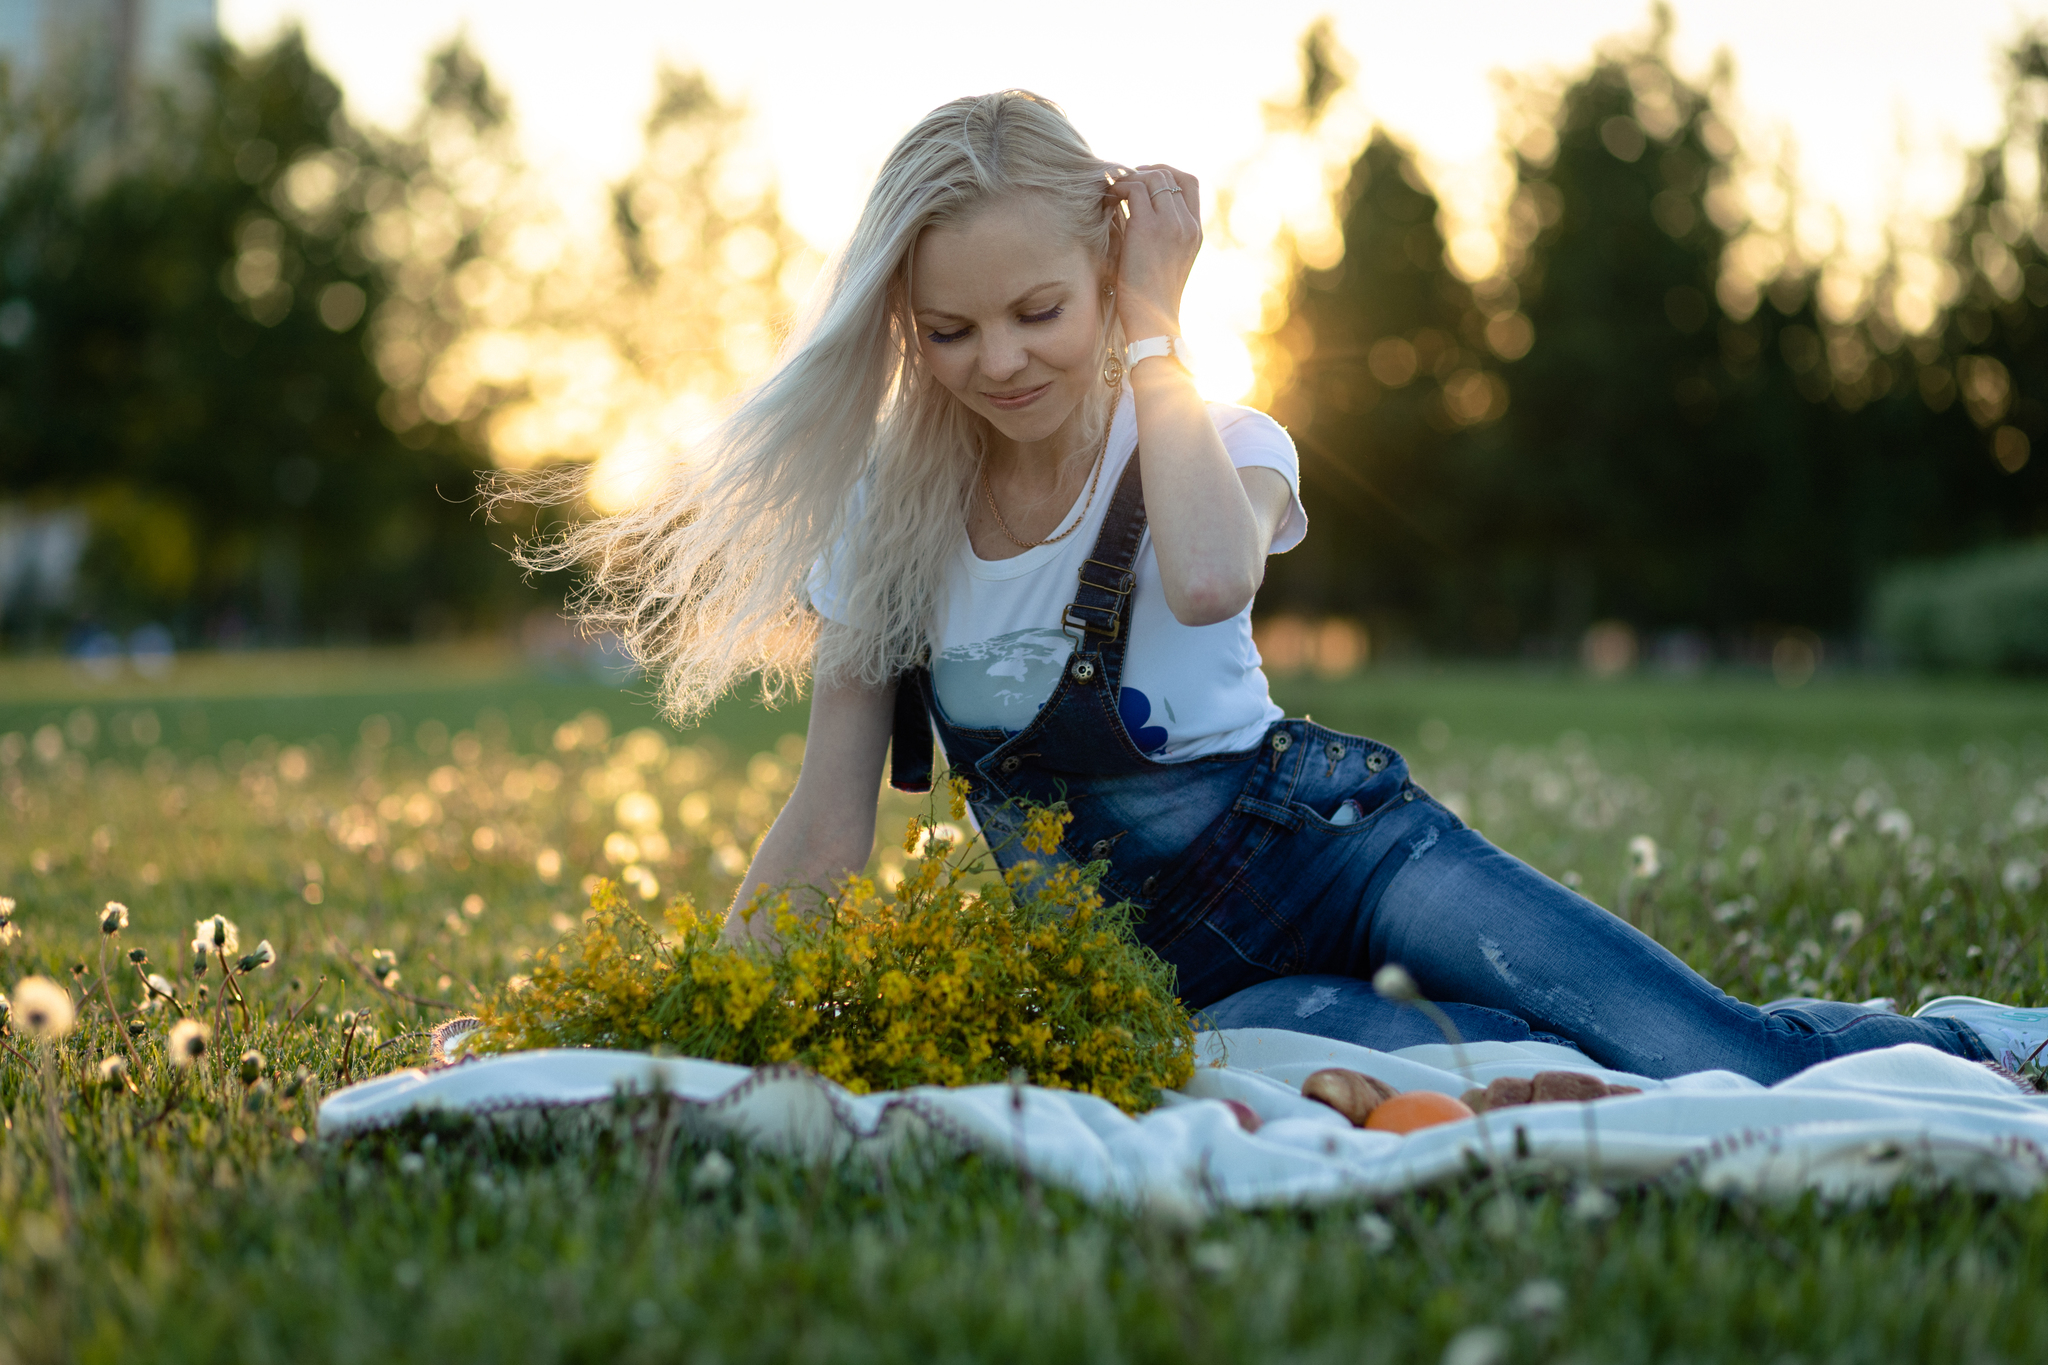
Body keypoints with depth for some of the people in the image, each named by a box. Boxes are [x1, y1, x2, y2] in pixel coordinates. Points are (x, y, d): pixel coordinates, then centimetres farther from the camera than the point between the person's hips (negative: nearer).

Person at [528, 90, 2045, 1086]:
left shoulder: (1217, 442, -4)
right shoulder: (889, 521, 1)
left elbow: (1208, 578, -31)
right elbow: (826, 828, 2)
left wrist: (1156, 333, -18)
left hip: (1316, 836, -1)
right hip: (1118, 954, 2)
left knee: (1723, 1060, -25)